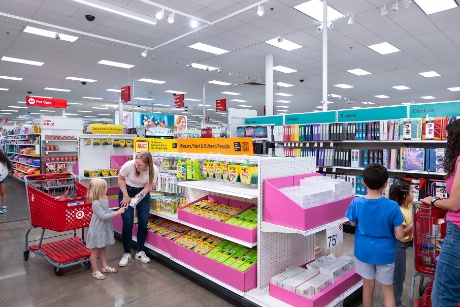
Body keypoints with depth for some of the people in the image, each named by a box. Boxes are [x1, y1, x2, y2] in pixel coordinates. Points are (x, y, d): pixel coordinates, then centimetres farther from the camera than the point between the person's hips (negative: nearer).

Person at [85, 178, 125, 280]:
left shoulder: (104, 198, 1)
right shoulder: (96, 203, -26)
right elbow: (103, 216, -28)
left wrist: (117, 211, 4)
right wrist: (116, 213, -25)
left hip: (105, 229, 8)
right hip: (97, 230, -8)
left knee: (102, 249, 22)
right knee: (95, 250, 7)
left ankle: (104, 266, 35)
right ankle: (95, 271, 19)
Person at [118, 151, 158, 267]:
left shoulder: (154, 170, -27)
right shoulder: (128, 165, -31)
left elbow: (149, 186, -13)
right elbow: (121, 179, -12)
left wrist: (139, 195, -30)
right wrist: (126, 196, -14)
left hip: (143, 193, 2)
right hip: (126, 192, -1)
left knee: (143, 223, 1)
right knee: (128, 224, -5)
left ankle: (140, 252, 19)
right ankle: (127, 253, 14)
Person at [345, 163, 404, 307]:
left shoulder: (356, 203, -17)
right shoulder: (392, 206, -21)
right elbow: (400, 235, -15)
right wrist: (391, 225, 3)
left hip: (364, 251, 1)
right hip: (384, 252, -1)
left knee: (368, 285, 20)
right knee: (387, 288, 18)